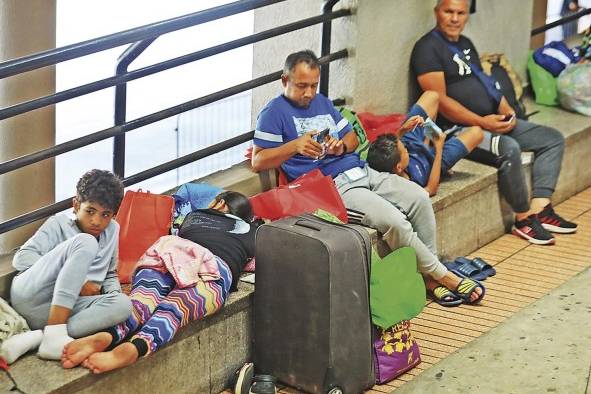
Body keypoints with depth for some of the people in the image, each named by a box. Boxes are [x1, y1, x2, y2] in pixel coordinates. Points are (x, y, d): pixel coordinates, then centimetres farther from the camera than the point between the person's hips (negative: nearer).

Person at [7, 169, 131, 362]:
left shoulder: (112, 230, 20)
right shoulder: (59, 224, 6)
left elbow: (110, 274, 31)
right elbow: (21, 258, -5)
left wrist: (113, 293, 5)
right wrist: (75, 281, -13)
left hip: (63, 308, 4)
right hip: (30, 295, -4)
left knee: (123, 304, -25)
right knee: (85, 242, -24)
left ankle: (36, 339, -33)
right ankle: (54, 336, -34)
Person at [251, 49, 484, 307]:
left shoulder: (322, 102, 22)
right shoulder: (275, 113, -1)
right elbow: (258, 161, -7)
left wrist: (341, 146, -2)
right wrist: (295, 145, -22)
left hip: (362, 172, 8)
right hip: (334, 186, -7)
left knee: (419, 198, -14)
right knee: (393, 221, -25)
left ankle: (430, 275, -5)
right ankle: (443, 275, -7)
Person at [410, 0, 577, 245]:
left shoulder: (465, 44, 18)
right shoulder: (428, 48, -11)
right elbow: (440, 100, -19)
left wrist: (507, 111, 3)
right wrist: (482, 122, -22)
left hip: (492, 121, 10)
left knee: (552, 139, 3)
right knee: (509, 149, -34)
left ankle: (539, 209, -9)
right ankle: (523, 219, -17)